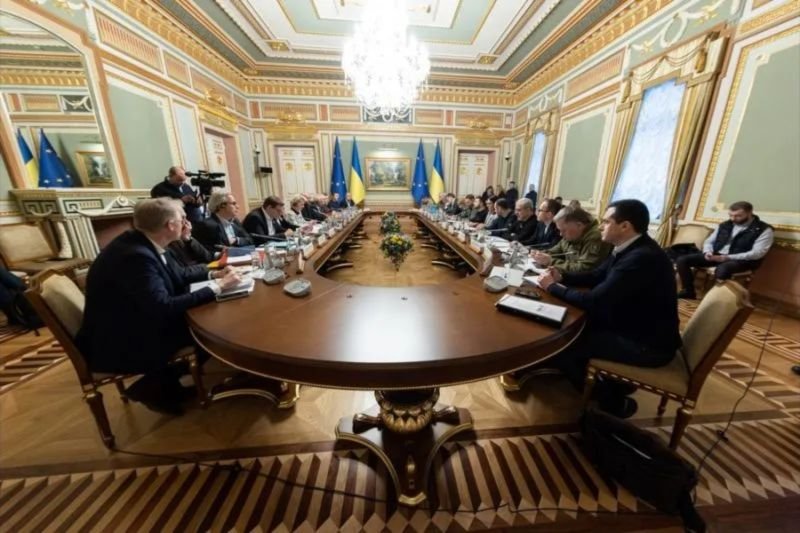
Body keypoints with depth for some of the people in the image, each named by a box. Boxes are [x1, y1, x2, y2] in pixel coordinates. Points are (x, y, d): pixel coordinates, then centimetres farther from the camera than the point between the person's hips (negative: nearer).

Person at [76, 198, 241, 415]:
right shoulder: (135, 255, -30)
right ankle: (152, 387, 7)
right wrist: (216, 287, -29)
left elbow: (174, 278, 9)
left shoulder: (139, 243, -2)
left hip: (130, 325, 9)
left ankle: (164, 382, 17)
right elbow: (163, 308, -35)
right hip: (116, 345, -9)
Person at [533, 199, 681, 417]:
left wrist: (552, 287, -18)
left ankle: (611, 400, 13)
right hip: (629, 325, 9)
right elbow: (596, 276, 14)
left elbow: (594, 301, -31)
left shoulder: (642, 258, -29)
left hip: (647, 344, -9)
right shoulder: (631, 249, 1)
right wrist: (562, 277, -1)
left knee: (562, 342, -12)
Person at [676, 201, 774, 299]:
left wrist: (727, 257, -22)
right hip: (716, 255, 5)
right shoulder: (725, 225, 12)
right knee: (682, 260, -16)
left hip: (742, 260, -5)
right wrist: (708, 252, -8)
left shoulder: (764, 230, -3)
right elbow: (709, 241, 16)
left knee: (722, 268, -42)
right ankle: (688, 291, -6)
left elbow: (757, 253, -12)